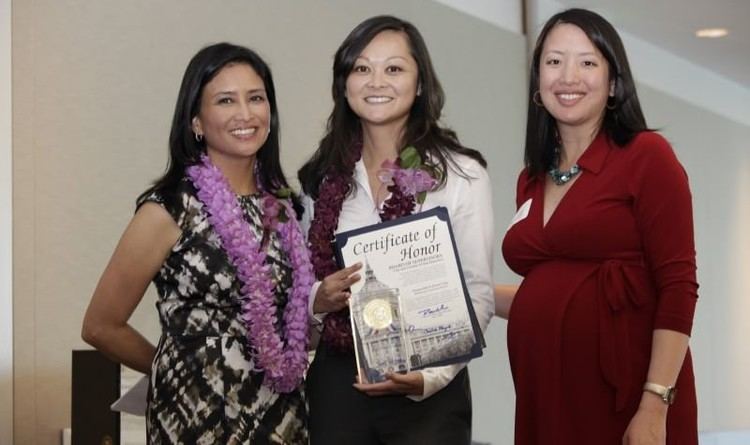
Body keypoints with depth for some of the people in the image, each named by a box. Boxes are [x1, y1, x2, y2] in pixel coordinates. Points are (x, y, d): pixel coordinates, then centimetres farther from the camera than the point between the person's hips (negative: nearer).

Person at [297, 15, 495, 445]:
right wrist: (319, 299, -9)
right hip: (335, 383, 3)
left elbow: (478, 294, -7)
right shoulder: (322, 177, 5)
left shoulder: (461, 174, -6)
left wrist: (430, 375, -21)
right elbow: (304, 287, 13)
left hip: (428, 392, -3)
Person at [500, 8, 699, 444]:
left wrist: (655, 405, -19)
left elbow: (678, 287, -11)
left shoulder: (646, 156, -5)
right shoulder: (532, 180, 12)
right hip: (546, 394, 6)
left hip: (626, 396, -6)